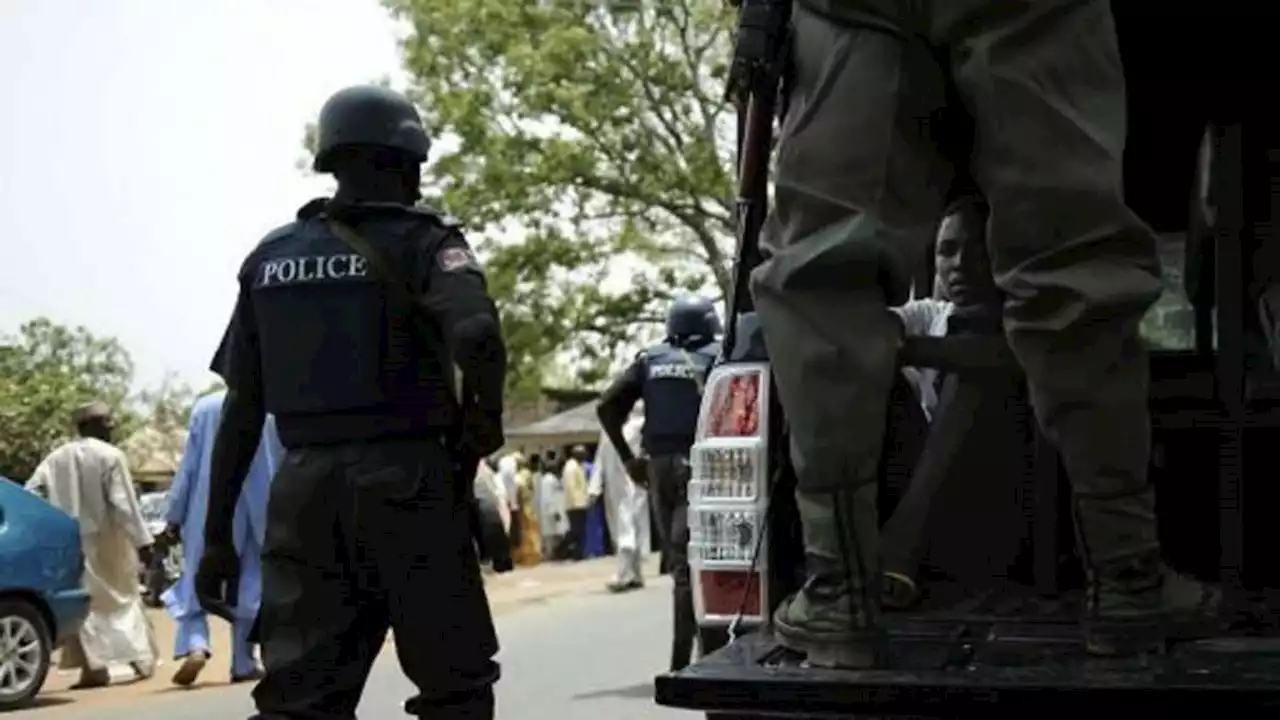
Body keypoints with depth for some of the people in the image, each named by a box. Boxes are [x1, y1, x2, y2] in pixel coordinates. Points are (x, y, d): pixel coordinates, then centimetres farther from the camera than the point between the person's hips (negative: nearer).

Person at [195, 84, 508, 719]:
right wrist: (482, 425, -5)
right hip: (406, 482, -4)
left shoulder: (271, 258, 12)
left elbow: (241, 410, 10)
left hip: (303, 490, 4)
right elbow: (477, 337, -24)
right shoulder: (421, 243, -3)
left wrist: (217, 531, 12)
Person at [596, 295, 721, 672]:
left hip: (659, 465, 5)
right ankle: (681, 658, -13)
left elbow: (607, 406, 6)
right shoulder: (715, 358, -1)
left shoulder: (650, 360, 12)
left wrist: (628, 458, 10)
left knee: (680, 555, 15)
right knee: (688, 558, -8)